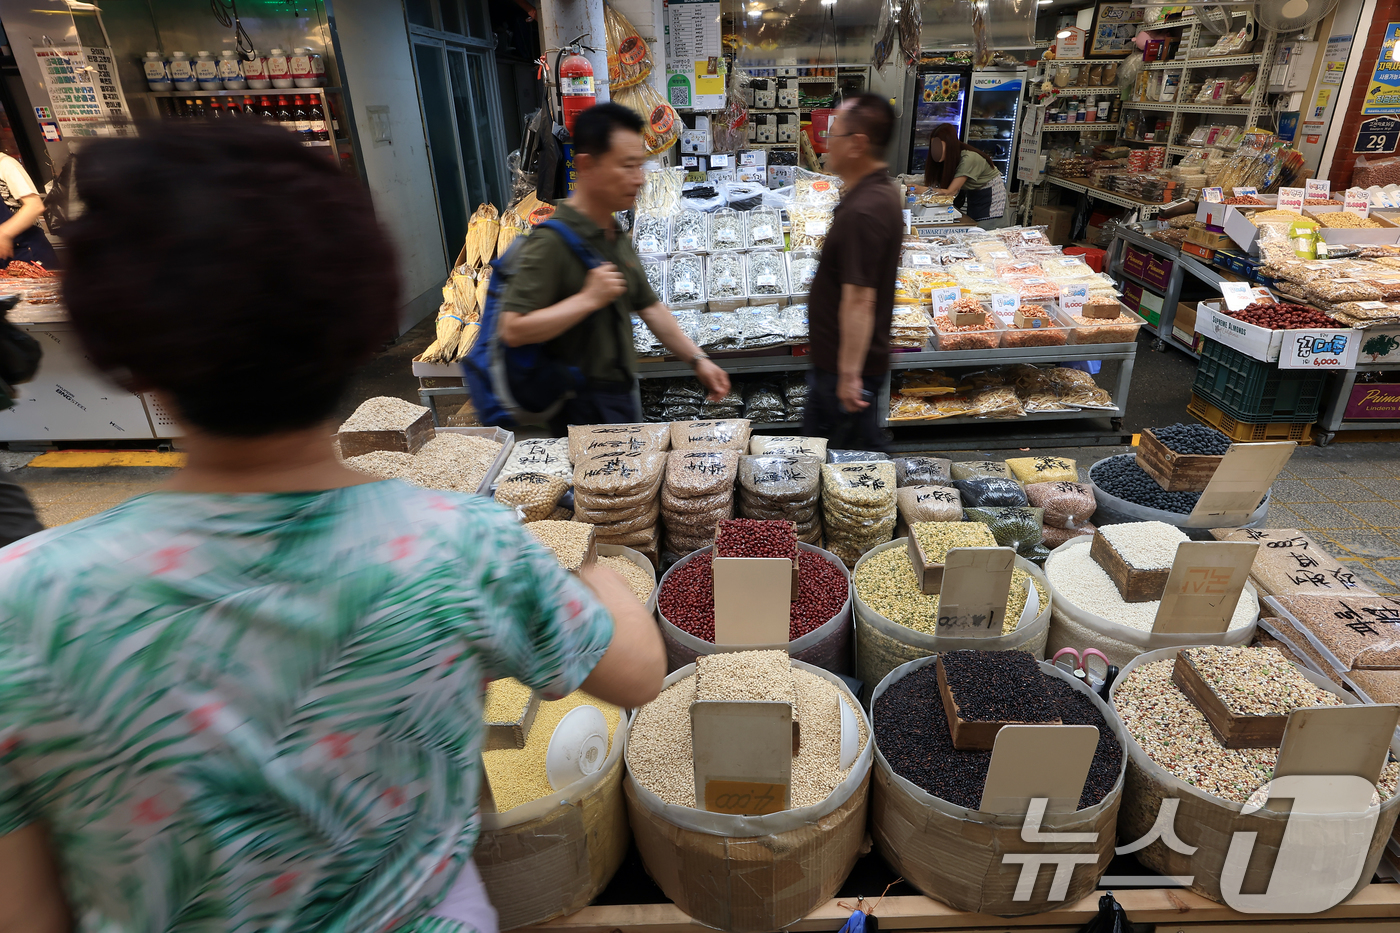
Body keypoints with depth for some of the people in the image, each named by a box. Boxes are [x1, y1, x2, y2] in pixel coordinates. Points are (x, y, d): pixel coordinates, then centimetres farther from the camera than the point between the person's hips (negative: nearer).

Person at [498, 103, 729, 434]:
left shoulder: (617, 238, 11)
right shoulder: (550, 242, -19)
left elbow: (649, 307, 16)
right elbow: (513, 330, -26)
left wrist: (697, 359, 11)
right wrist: (589, 298, -26)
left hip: (623, 394, 9)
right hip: (584, 407, -9)